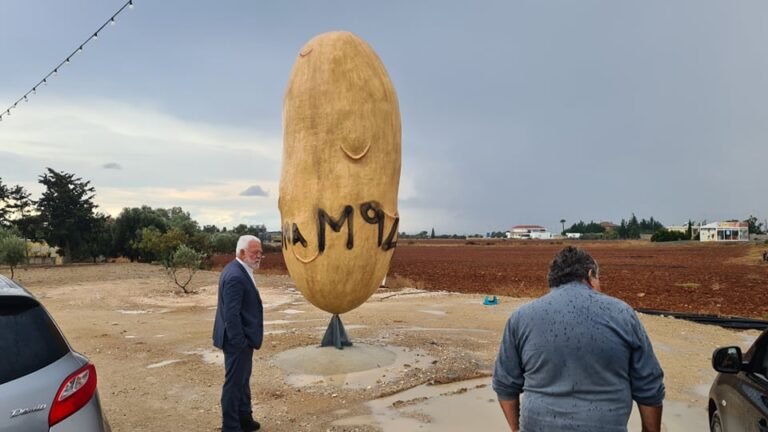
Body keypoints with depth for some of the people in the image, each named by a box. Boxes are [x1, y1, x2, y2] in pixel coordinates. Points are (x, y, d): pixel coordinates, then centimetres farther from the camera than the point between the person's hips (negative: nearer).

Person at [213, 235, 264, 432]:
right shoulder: (235, 276, -24)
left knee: (243, 379, 22)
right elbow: (231, 315, -26)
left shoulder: (241, 271, 8)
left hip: (244, 339, 11)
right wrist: (240, 342, -21)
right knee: (234, 382, 4)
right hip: (238, 341, -11)